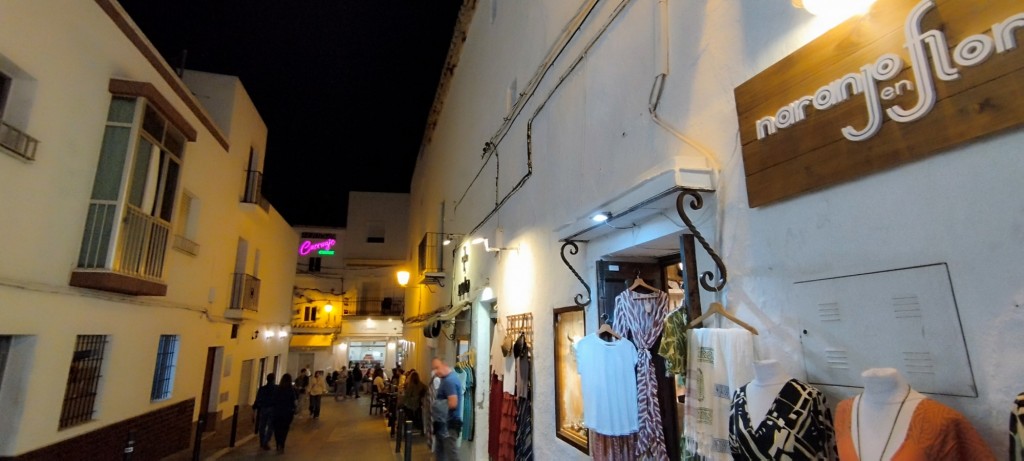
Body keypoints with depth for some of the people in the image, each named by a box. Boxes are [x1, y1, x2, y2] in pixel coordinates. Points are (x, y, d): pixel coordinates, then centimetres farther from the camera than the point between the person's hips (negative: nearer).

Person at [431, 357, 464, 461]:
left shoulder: (449, 381, -21)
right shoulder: (447, 378, 11)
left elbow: (453, 404, -28)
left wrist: (438, 408, -14)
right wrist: (437, 407, 4)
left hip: (449, 423, -10)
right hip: (443, 422, 10)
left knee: (450, 452, -4)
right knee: (439, 451, 20)